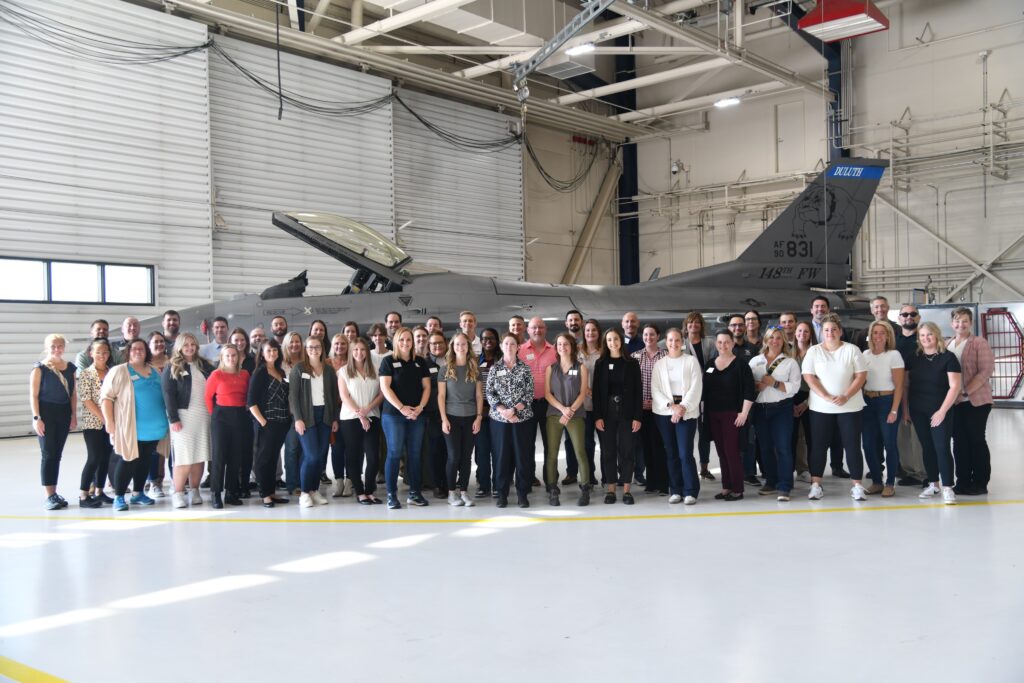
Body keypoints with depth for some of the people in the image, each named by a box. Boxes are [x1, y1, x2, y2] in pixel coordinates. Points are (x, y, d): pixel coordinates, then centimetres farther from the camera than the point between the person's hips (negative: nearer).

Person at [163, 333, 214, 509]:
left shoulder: (204, 365, 15)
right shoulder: (172, 367, 3)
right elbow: (168, 394, -4)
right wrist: (173, 418, -13)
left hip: (203, 415, 4)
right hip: (183, 415, -4)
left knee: (200, 457, 2)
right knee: (184, 457, -7)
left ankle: (194, 491, 11)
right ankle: (177, 493, 1)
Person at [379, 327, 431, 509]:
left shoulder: (420, 362, 12)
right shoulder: (388, 361, 0)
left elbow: (426, 387, 9)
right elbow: (385, 387, -8)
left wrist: (420, 407, -7)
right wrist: (402, 408, -16)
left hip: (417, 415, 4)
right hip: (393, 414, -4)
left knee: (415, 453, 5)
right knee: (394, 453, -3)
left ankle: (414, 493, 12)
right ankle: (391, 494, 3)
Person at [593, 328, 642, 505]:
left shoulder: (632, 364, 3)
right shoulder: (600, 364, 5)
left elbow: (638, 391, 1)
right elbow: (597, 391, 2)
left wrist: (637, 417, -6)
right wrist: (597, 416, -6)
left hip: (626, 413, -1)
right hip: (607, 414, 1)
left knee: (627, 451, 2)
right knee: (608, 452, 3)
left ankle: (626, 490, 9)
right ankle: (610, 489, 10)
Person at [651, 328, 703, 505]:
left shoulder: (691, 360, 4)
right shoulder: (659, 364, 10)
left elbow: (696, 387, -3)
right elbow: (655, 390, 3)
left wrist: (683, 407, -14)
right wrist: (671, 405, -11)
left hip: (687, 412, -2)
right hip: (664, 412, 3)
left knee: (685, 453, -10)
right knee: (671, 453, 4)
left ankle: (690, 491, -3)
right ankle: (675, 490, 12)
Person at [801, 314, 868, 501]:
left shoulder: (852, 349, 1)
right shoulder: (814, 351, 2)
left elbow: (861, 375, -3)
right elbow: (809, 377, -6)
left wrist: (846, 396, -15)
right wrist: (826, 397, -17)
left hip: (850, 407, 0)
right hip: (820, 407, 1)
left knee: (852, 445, 1)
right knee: (818, 446, 3)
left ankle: (857, 485, 8)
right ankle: (816, 485, 9)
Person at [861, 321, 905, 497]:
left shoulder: (894, 355, -5)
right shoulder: (865, 354, 8)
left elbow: (899, 386, -8)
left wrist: (894, 410, -14)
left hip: (887, 401, -4)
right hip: (867, 402, 5)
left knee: (889, 443, -1)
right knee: (869, 443, 4)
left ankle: (890, 484, 10)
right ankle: (876, 482, 18)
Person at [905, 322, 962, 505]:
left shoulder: (948, 357, -6)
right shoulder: (914, 358, 7)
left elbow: (955, 386, -10)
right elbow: (906, 384, 11)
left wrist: (942, 411, -14)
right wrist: (905, 408, 5)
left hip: (940, 411, -4)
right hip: (918, 411, 4)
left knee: (942, 447, -7)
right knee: (927, 447, 10)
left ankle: (947, 488, -2)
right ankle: (933, 484, 20)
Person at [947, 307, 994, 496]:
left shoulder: (979, 343, -4)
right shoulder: (947, 345, 12)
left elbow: (986, 370, -12)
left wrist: (966, 392, -18)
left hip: (976, 400, -5)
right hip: (953, 401, 5)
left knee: (976, 440, -1)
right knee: (959, 441, 7)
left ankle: (980, 483, 7)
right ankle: (963, 481, 15)